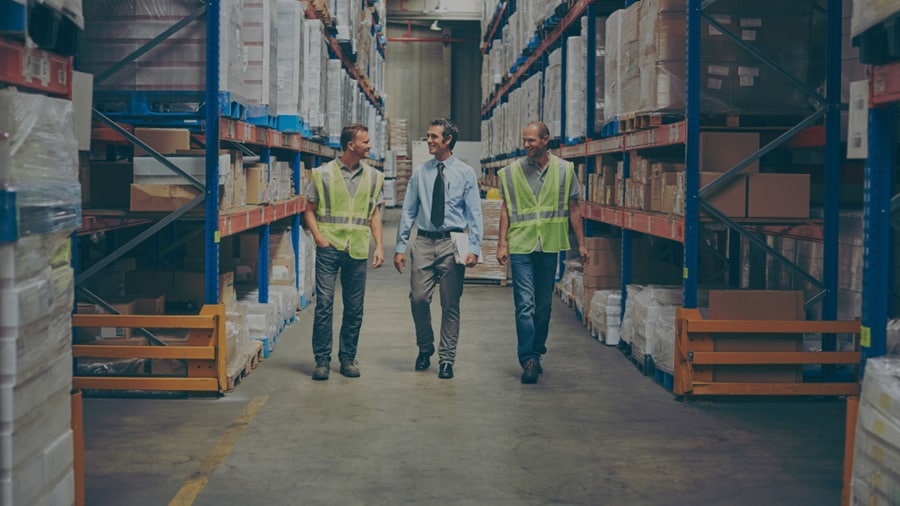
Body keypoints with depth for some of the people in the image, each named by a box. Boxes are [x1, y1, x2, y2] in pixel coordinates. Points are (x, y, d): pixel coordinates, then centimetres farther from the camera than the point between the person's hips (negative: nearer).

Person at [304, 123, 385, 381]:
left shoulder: (373, 177, 10)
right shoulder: (323, 173, 1)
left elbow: (375, 214, 13)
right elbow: (309, 210, 5)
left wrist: (379, 246, 4)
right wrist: (318, 238, -8)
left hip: (358, 250, 3)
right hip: (329, 247, -3)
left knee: (355, 308, 6)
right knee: (324, 304, -6)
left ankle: (348, 358, 18)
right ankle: (322, 360, 3)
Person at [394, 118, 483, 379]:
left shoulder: (465, 173, 2)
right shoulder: (420, 173, 8)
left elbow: (474, 214, -1)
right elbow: (408, 211, 10)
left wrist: (474, 248, -11)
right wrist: (400, 247, 4)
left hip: (452, 243, -2)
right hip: (424, 242, 2)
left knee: (450, 304, 2)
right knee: (418, 298, -4)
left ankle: (446, 359, 12)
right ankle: (425, 348, 20)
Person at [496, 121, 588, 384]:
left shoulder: (564, 170, 3)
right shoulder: (511, 172, 1)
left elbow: (573, 208, 8)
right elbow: (506, 209, 6)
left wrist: (581, 243, 7)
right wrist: (502, 244, 0)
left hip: (550, 246, 2)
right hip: (521, 246, -1)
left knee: (544, 305, 11)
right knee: (525, 305, -8)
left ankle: (536, 354, 25)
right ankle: (529, 361, -8)